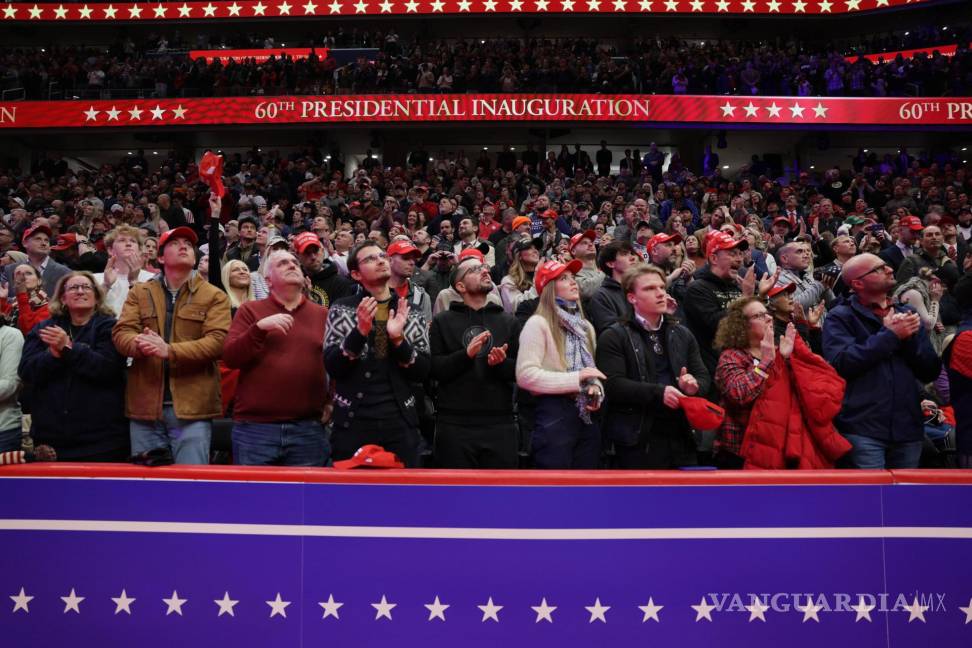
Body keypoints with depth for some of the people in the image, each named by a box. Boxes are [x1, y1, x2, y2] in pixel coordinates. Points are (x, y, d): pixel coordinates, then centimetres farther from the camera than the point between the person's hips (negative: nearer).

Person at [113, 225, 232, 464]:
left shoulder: (214, 297, 4)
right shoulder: (139, 293, 14)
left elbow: (217, 341, -9)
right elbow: (122, 332, 2)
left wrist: (169, 351, -22)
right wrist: (139, 344, -22)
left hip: (192, 407, -3)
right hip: (145, 405, 3)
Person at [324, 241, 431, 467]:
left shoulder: (412, 314, 8)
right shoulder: (342, 309, 2)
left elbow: (423, 372, 0)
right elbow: (332, 367, -8)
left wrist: (398, 340, -15)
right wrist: (360, 332, -22)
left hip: (400, 423, 2)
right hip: (353, 422, -1)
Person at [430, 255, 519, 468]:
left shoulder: (508, 321, 12)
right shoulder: (442, 321, 6)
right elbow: (434, 368, -4)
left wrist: (501, 363, -12)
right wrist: (466, 354, -18)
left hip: (499, 424, 2)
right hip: (455, 425, -2)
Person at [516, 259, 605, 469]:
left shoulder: (585, 326, 19)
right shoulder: (538, 323, -8)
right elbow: (525, 375, -17)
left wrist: (595, 388, 3)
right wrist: (575, 379, -17)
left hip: (586, 415, 8)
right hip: (554, 415, -8)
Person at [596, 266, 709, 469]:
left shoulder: (682, 334, 16)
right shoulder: (614, 337, -3)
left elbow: (703, 377, 14)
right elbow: (612, 384, -15)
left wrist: (694, 385, -10)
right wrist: (658, 392, -23)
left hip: (682, 436, 6)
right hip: (639, 440, -6)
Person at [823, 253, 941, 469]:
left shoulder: (906, 314, 15)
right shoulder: (840, 317, -1)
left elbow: (931, 372, 10)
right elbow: (840, 364, -18)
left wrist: (908, 338, -7)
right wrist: (890, 336, -12)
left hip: (907, 427, 5)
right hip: (863, 429, -5)